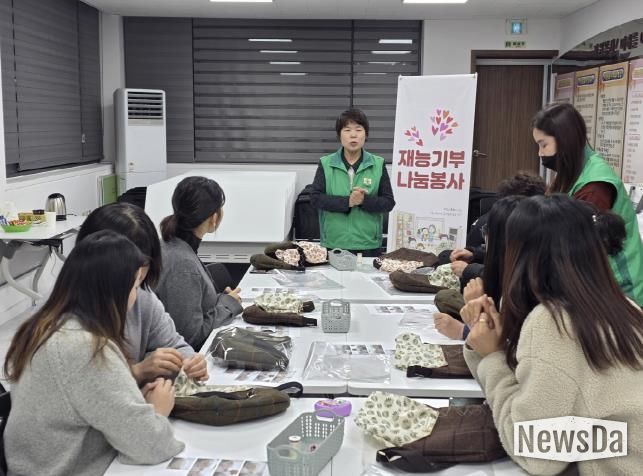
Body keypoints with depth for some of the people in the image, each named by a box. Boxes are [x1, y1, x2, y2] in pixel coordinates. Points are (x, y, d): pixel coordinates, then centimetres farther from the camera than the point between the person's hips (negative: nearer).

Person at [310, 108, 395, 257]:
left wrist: (364, 200, -17)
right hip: (333, 244, 0)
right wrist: (347, 202, -17)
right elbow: (315, 198, -4)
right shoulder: (326, 164, 3)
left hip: (368, 245, 0)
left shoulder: (378, 165, 3)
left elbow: (388, 202, 1)